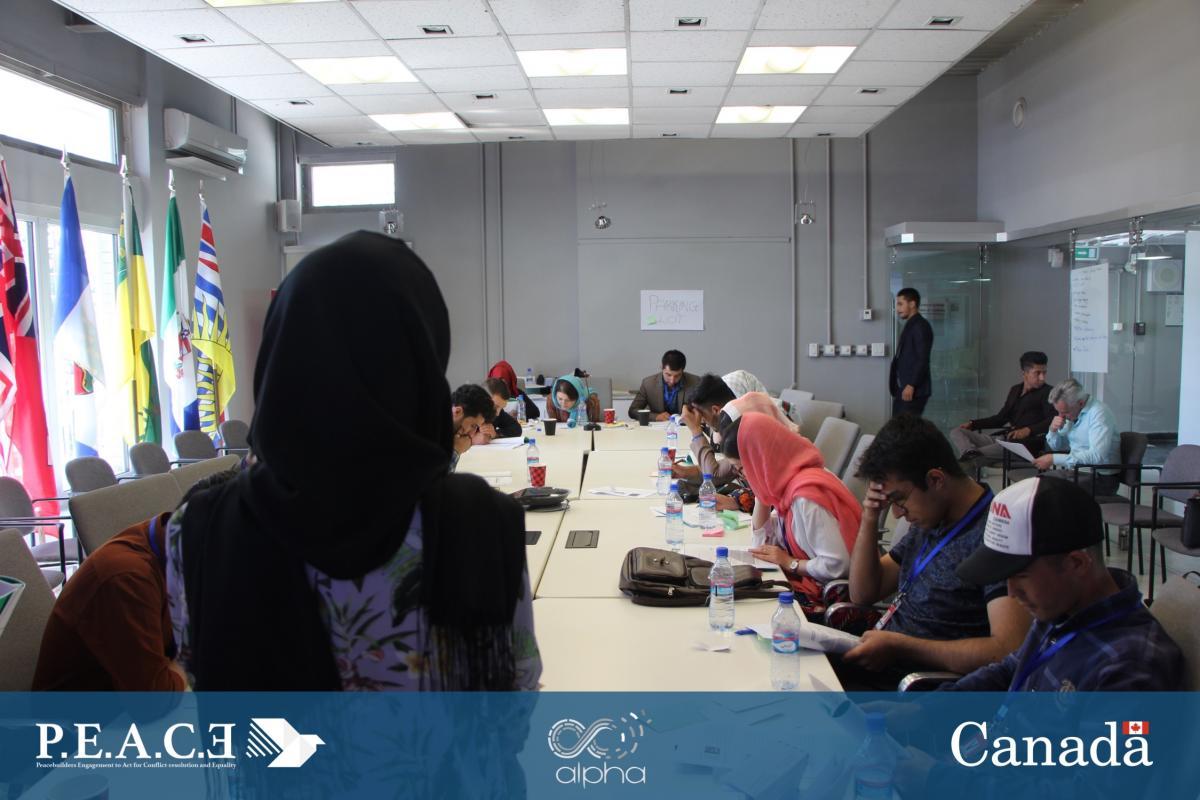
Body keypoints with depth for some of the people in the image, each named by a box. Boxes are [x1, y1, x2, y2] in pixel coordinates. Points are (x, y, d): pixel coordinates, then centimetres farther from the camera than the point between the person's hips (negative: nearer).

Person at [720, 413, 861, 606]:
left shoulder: (806, 496, -25)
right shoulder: (787, 482, 2)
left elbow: (838, 565, -29)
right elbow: (765, 541, 9)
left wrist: (790, 563, -16)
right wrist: (761, 493, 0)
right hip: (806, 583, 8)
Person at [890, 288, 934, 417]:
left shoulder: (921, 326, -9)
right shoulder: (910, 326, 20)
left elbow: (923, 359, -18)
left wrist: (911, 385, -22)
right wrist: (897, 387, 16)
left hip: (914, 391, -9)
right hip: (902, 389, 9)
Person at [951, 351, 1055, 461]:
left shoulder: (1047, 392, 2)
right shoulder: (1015, 390, 23)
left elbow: (1053, 421, -13)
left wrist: (1028, 430, -31)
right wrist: (973, 424, 14)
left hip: (1025, 444, -7)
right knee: (956, 432, -6)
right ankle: (970, 453, -40)